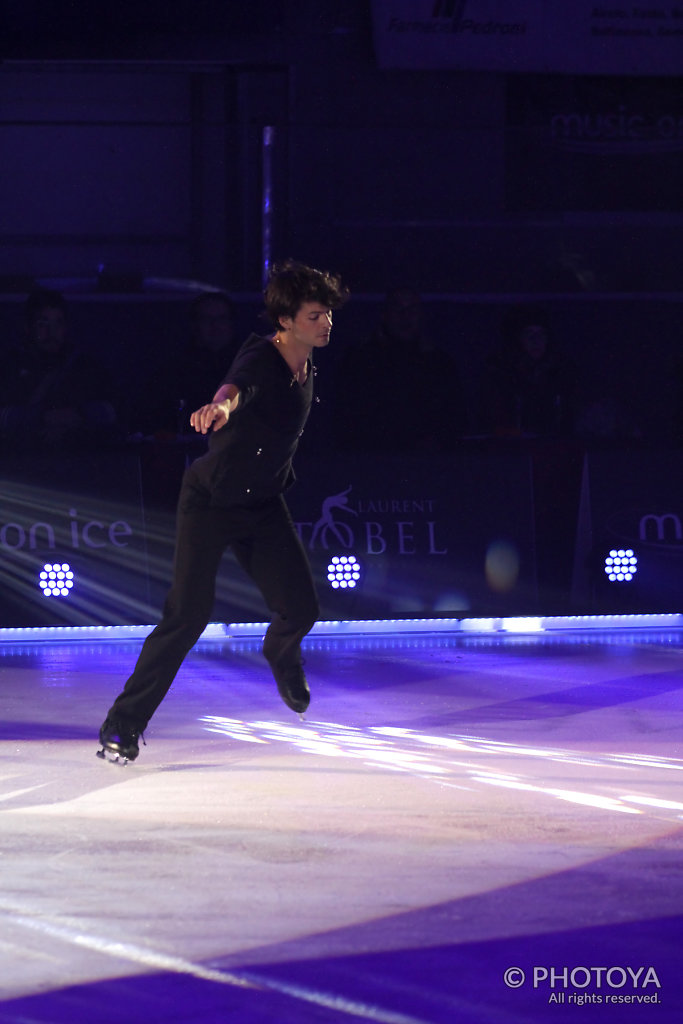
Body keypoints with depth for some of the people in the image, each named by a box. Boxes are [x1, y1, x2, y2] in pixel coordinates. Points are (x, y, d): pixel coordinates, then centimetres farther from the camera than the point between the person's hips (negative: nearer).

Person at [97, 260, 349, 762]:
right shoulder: (259, 358, -23)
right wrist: (222, 405, -70)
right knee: (189, 613, -15)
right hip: (211, 499, -6)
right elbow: (238, 385, -48)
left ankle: (281, 653, 36)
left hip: (265, 503, 6)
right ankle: (125, 722, -4)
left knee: (301, 607, -4)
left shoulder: (307, 366, 1)